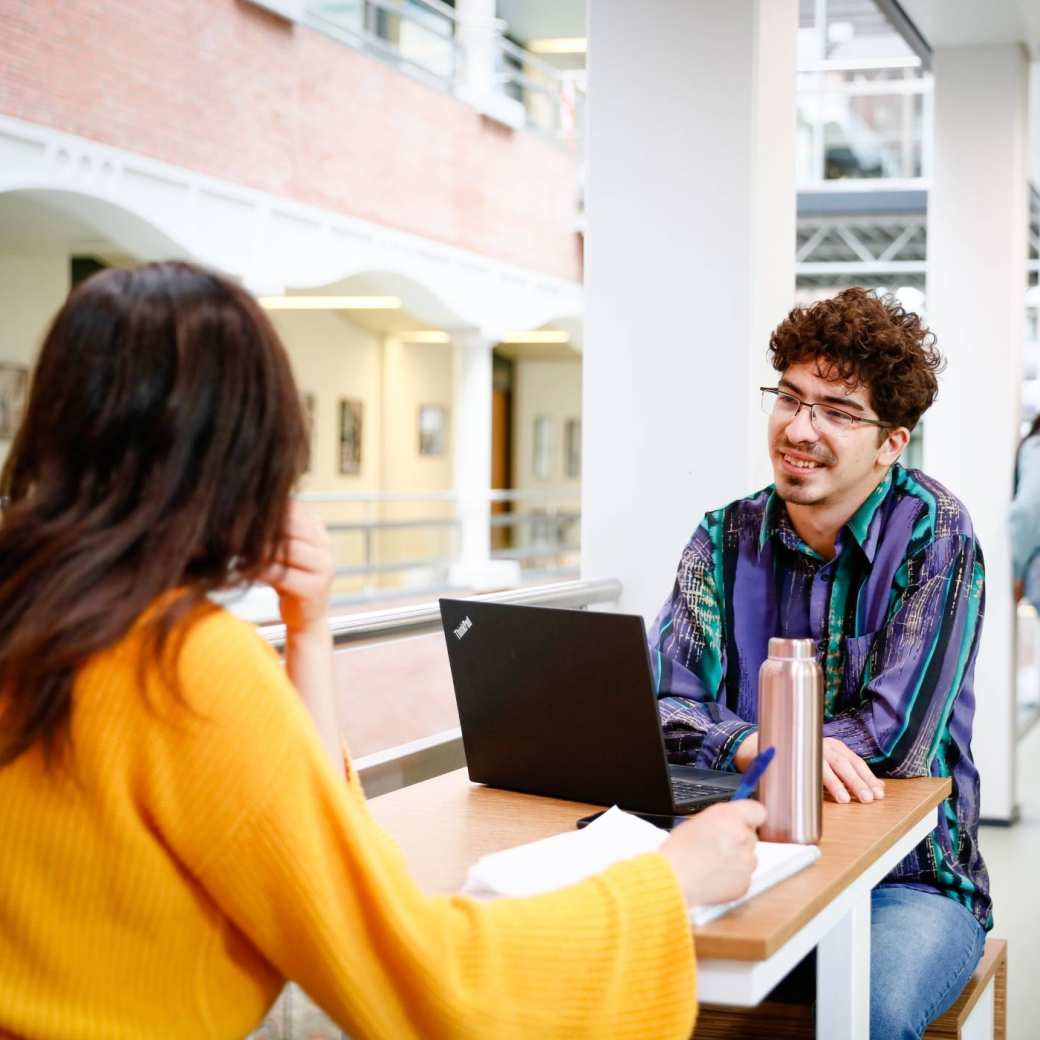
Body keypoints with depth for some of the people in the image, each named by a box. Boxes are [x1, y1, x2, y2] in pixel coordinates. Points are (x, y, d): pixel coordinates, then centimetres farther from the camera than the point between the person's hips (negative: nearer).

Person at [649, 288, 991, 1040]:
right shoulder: (726, 539, 4)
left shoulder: (934, 533, -7)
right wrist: (765, 746, -26)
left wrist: (730, 740, -11)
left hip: (912, 878, -2)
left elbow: (894, 737, -14)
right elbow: (661, 709, -6)